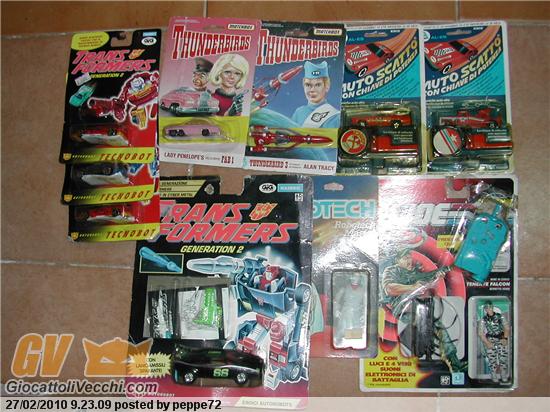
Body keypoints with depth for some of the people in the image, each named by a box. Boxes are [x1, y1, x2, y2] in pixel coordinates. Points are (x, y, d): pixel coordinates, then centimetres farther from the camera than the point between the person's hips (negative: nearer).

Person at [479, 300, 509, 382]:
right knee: (492, 359, -7)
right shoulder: (483, 320, 6)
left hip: (501, 339, 0)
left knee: (503, 357, -12)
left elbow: (507, 328, 7)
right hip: (490, 340, 0)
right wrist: (487, 342, -10)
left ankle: (504, 377, -5)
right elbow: (481, 333, 1)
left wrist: (505, 338, -6)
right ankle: (495, 378, -1)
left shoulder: (500, 316, 7)